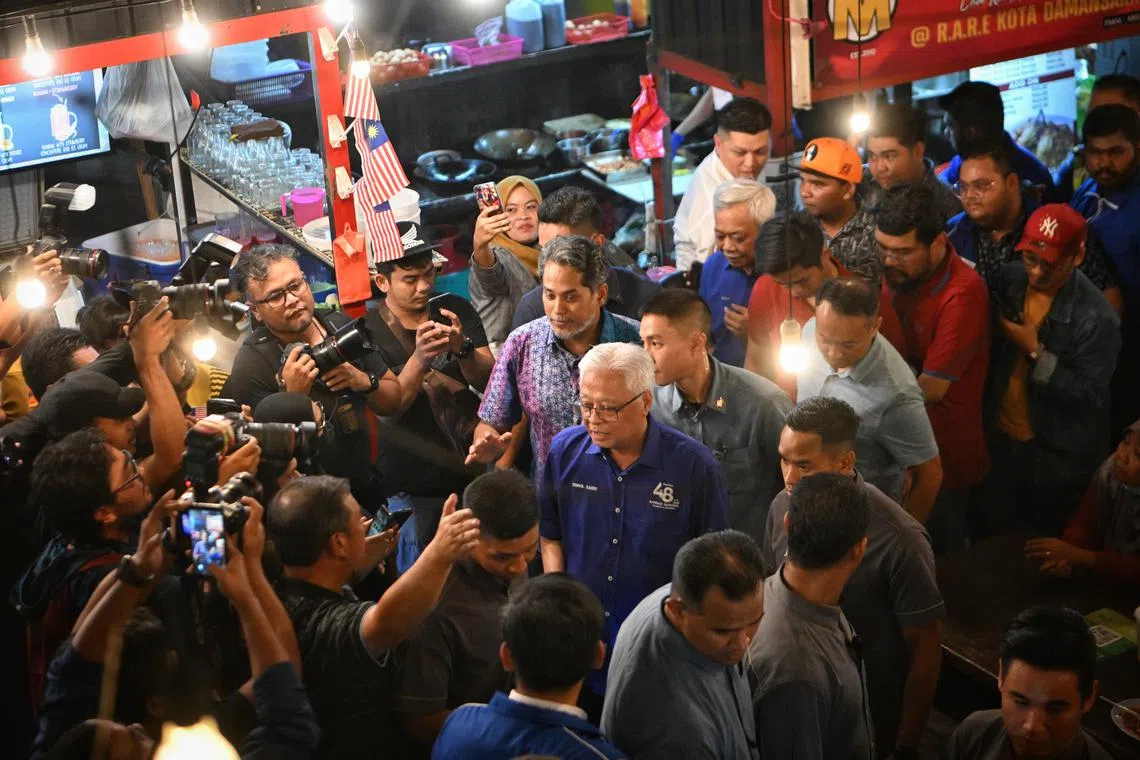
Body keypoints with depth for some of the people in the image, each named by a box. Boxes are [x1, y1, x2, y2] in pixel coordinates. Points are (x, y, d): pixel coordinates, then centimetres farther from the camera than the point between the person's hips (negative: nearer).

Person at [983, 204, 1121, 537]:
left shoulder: (1097, 318, -25)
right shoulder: (1011, 280, -7)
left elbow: (1090, 396, -25)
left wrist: (1036, 352, -28)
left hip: (1058, 458, -5)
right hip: (1001, 438, 5)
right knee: (992, 537, 22)